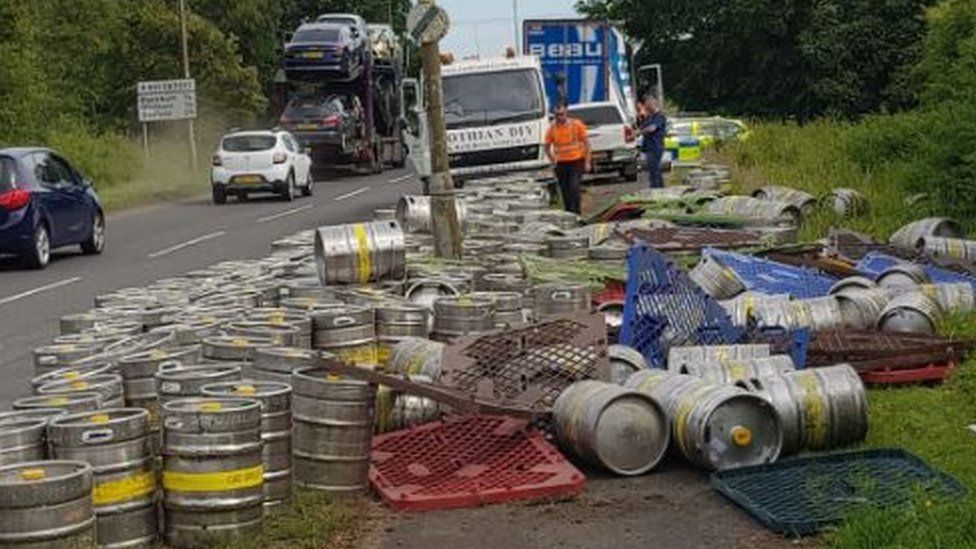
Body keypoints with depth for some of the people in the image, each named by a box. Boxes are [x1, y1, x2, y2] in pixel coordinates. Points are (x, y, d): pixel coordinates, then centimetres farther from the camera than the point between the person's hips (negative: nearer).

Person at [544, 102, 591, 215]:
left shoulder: (576, 124, -5)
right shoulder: (552, 128, -1)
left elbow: (586, 143, 1)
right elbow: (547, 147, 12)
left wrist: (587, 162, -2)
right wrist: (554, 162, 5)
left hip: (576, 162, -3)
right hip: (561, 164, 3)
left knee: (574, 188, -16)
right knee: (565, 191, 8)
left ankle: (575, 213, -15)